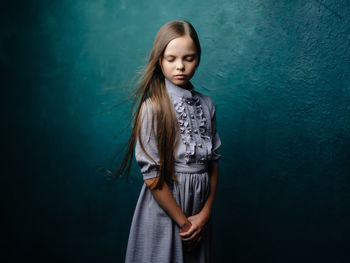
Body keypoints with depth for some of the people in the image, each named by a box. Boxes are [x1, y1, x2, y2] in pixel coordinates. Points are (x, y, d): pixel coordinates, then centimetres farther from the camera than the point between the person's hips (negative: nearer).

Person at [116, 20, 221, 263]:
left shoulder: (206, 104, 2)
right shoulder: (153, 108, -14)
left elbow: (213, 161, 3)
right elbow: (151, 174, -16)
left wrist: (206, 212, -5)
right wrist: (182, 221, -12)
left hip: (199, 207, 5)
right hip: (164, 206, -4)